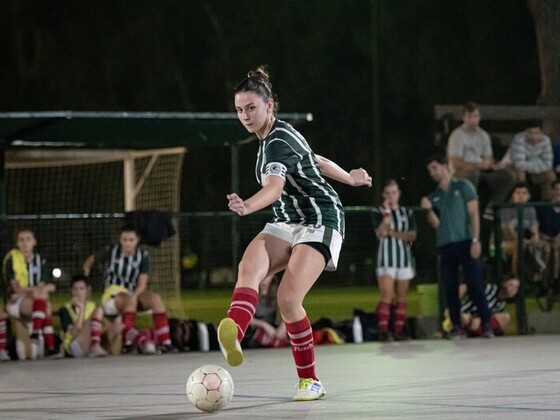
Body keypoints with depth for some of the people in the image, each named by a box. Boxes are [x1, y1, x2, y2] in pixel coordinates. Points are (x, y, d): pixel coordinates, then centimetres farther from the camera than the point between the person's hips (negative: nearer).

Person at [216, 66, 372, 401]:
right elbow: (315, 160, 27)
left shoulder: (278, 142, -18)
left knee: (288, 298, -23)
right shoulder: (274, 137, 11)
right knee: (249, 267, -25)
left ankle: (310, 381, -4)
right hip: (287, 223, 8)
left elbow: (274, 187, -38)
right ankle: (232, 334, -54)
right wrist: (348, 178, 42)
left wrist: (247, 207, -58)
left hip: (320, 221, -8)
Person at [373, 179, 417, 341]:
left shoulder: (407, 213, 11)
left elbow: (412, 235, 2)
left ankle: (399, 331, 4)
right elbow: (380, 233, -13)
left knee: (401, 298, 3)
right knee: (386, 296, -14)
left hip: (404, 257, 4)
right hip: (387, 259, -4)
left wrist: (394, 233, -11)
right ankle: (383, 331, -20)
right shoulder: (379, 212, 3)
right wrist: (387, 212, -18)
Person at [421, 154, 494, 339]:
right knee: (450, 288, 1)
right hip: (445, 246, 4)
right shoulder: (434, 197, 17)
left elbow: (473, 213, -1)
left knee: (475, 284, -8)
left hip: (465, 242, -4)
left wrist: (475, 240, -11)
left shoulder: (463, 187, 5)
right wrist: (429, 210, -9)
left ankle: (486, 324, -6)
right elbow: (436, 224, 10)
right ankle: (456, 326, 4)